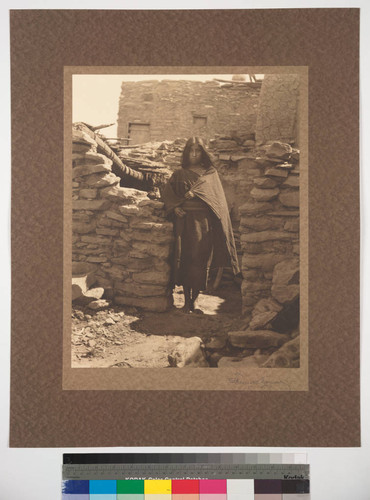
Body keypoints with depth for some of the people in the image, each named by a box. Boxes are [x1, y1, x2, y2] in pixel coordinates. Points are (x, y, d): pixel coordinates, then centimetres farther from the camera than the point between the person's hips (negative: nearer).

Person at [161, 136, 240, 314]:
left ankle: (194, 300, 2)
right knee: (185, 259, -4)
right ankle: (187, 301, 2)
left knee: (200, 259, -6)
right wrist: (174, 207, -8)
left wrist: (195, 192, -18)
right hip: (184, 220, 1)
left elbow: (215, 193, -3)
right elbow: (166, 192, 10)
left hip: (203, 221, 0)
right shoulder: (179, 174, 16)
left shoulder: (211, 173, 13)